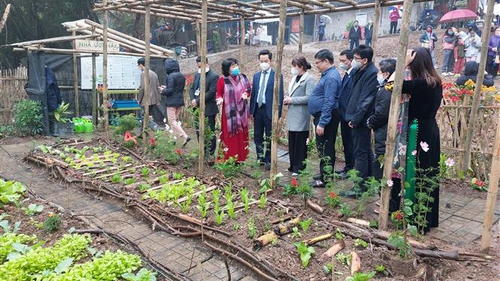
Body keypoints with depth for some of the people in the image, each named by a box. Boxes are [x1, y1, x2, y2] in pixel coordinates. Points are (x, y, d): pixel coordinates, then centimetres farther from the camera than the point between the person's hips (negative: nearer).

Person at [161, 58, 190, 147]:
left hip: (172, 102, -8)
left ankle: (185, 136, -15)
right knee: (176, 119, 17)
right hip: (180, 101, 8)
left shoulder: (170, 76, -16)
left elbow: (170, 90, -20)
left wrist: (163, 91, 1)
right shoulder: (182, 76, 7)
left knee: (172, 121, -2)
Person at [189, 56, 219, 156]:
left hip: (208, 109, -7)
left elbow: (211, 92, -17)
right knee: (199, 131, 14)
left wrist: (198, 101, -16)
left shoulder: (214, 76, -10)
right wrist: (192, 100, -4)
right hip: (197, 108, 7)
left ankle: (210, 153, 11)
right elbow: (192, 88, 15)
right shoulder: (197, 75, 13)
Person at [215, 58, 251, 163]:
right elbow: (219, 94, 0)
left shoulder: (242, 78, 2)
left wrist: (245, 94, -10)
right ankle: (228, 159, 9)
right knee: (229, 136, 0)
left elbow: (248, 90, 12)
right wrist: (220, 99, -22)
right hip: (229, 112, -3)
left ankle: (240, 158, 19)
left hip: (241, 112, 4)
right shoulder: (222, 80, -8)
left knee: (241, 136, 9)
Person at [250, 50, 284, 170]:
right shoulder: (256, 76, 12)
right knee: (257, 136, 11)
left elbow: (280, 95, -8)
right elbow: (253, 93, 14)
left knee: (269, 137, 3)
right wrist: (251, 110, 10)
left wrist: (277, 113, -13)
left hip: (269, 110, -5)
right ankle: (260, 159, 24)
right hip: (257, 109, 5)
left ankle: (269, 161, 14)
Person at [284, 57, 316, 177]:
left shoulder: (309, 79, -10)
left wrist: (292, 100, -14)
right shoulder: (295, 78, 16)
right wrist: (288, 99, 5)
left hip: (301, 116, -8)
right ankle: (293, 166, 23)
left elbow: (308, 98, -19)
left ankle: (299, 168, 10)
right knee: (292, 142, 12)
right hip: (292, 116, 8)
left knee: (300, 143, 0)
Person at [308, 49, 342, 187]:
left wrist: (321, 123, -26)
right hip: (322, 115, 10)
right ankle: (324, 174, 29)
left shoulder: (331, 77, -18)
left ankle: (325, 179, 4)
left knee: (325, 149, -3)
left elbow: (329, 102, -25)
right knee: (323, 147, 18)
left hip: (326, 117, -10)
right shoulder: (327, 74, 13)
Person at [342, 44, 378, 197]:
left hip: (361, 120, -10)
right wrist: (352, 116, 12)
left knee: (361, 153, -4)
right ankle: (369, 181, 29)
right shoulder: (361, 71, 13)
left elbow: (366, 99, -21)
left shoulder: (371, 73, -16)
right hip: (357, 118, 10)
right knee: (366, 151, 17)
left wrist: (355, 118, -19)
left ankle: (359, 187, 3)